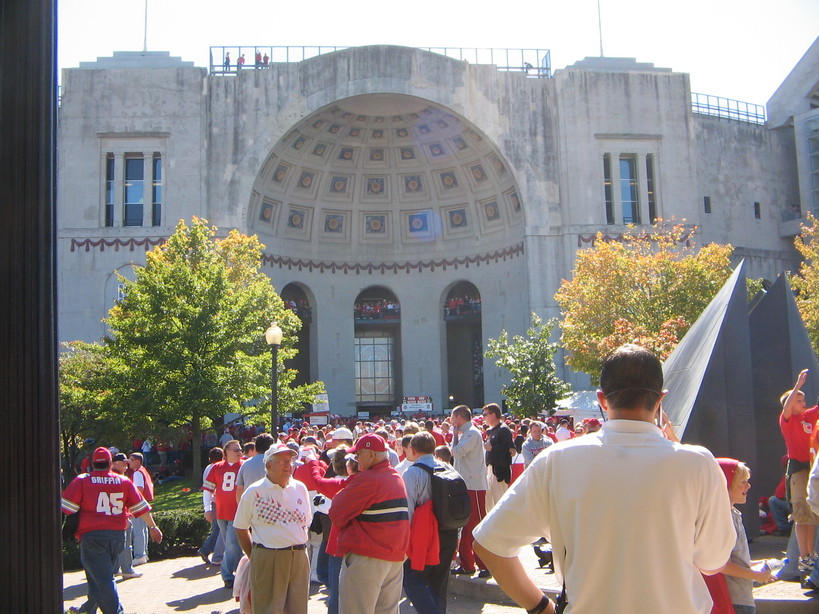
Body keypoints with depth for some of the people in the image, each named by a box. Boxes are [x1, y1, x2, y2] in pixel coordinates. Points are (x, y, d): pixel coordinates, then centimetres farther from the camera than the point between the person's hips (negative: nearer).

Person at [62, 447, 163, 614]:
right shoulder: (124, 481, 8)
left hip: (92, 536, -4)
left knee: (101, 578, -4)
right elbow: (141, 507, 11)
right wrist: (152, 527, 20)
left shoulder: (81, 481, 0)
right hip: (118, 535, 4)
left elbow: (65, 508, -6)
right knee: (105, 574, 21)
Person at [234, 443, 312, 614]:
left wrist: (298, 548, 12)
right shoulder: (254, 492, -3)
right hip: (267, 560, -4)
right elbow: (240, 528, 4)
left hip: (299, 559, 4)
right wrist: (253, 556, 3)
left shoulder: (300, 488, 9)